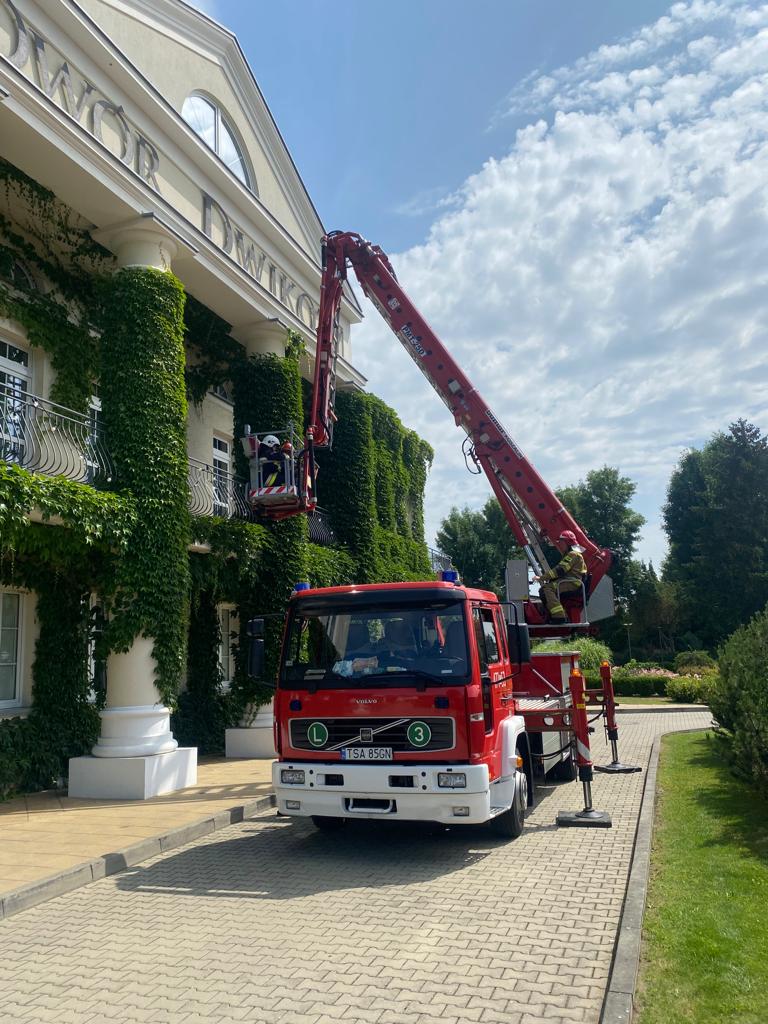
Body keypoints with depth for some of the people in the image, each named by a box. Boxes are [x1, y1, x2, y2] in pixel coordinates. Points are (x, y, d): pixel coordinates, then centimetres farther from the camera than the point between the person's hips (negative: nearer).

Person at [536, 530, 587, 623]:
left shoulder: (573, 554, -9)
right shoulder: (569, 554, 26)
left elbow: (560, 570, -18)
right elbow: (560, 570, 23)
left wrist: (542, 578, -17)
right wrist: (545, 578, 10)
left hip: (573, 582, -11)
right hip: (569, 582, 11)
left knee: (546, 588, -26)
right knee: (543, 590, 10)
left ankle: (558, 616, -32)